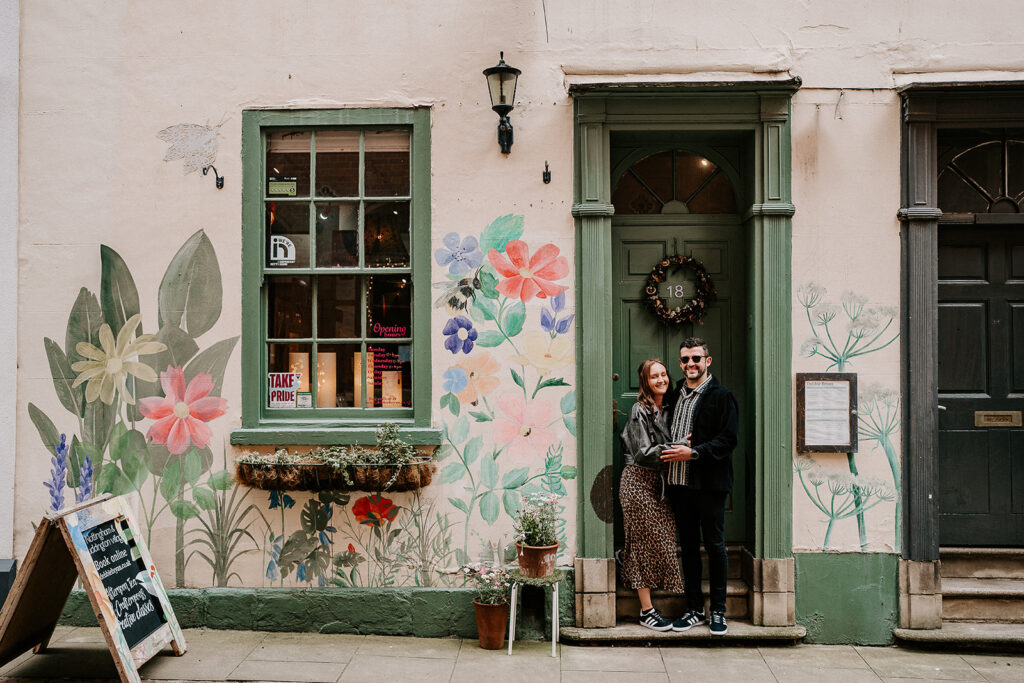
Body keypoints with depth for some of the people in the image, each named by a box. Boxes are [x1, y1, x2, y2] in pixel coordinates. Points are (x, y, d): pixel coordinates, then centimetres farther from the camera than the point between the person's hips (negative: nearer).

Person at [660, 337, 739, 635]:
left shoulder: (721, 396, -4)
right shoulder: (675, 395, 14)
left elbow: (728, 439, -11)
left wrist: (693, 452, -19)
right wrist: (672, 449, -2)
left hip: (709, 482, -5)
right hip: (679, 482, 5)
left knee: (715, 546, 4)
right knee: (688, 546, 11)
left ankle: (718, 611, 16)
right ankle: (695, 609, 21)